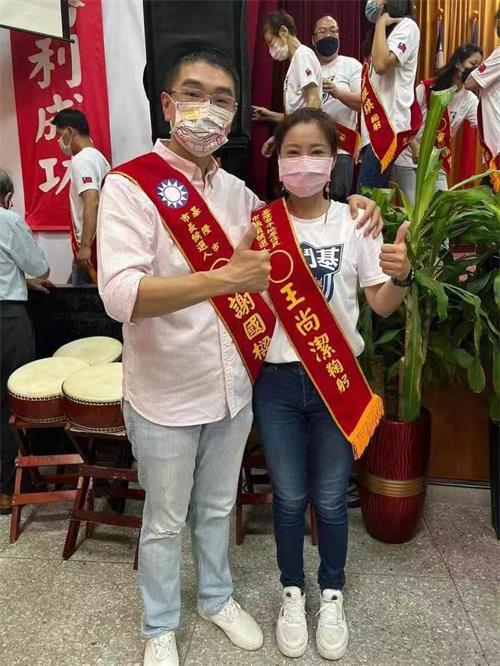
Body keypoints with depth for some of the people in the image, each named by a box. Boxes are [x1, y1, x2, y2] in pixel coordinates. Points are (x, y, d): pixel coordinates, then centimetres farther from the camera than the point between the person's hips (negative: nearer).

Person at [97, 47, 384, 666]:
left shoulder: (236, 191, 4)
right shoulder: (129, 185, -15)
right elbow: (120, 295, -28)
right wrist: (223, 279, -37)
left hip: (233, 387, 5)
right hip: (166, 395, -5)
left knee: (218, 507, 24)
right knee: (165, 521, 16)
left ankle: (218, 597, 50)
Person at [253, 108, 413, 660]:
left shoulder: (355, 222, -3)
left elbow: (381, 305, 0)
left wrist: (401, 276, -20)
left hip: (338, 378, 0)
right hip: (277, 380, 0)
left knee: (330, 499, 13)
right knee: (288, 496, 14)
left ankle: (331, 595, 39)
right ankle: (292, 593, 39)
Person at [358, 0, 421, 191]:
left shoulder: (407, 26, -5)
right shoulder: (389, 30, 24)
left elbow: (381, 64, -22)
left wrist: (381, 23, -10)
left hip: (389, 126, -9)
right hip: (375, 126, 9)